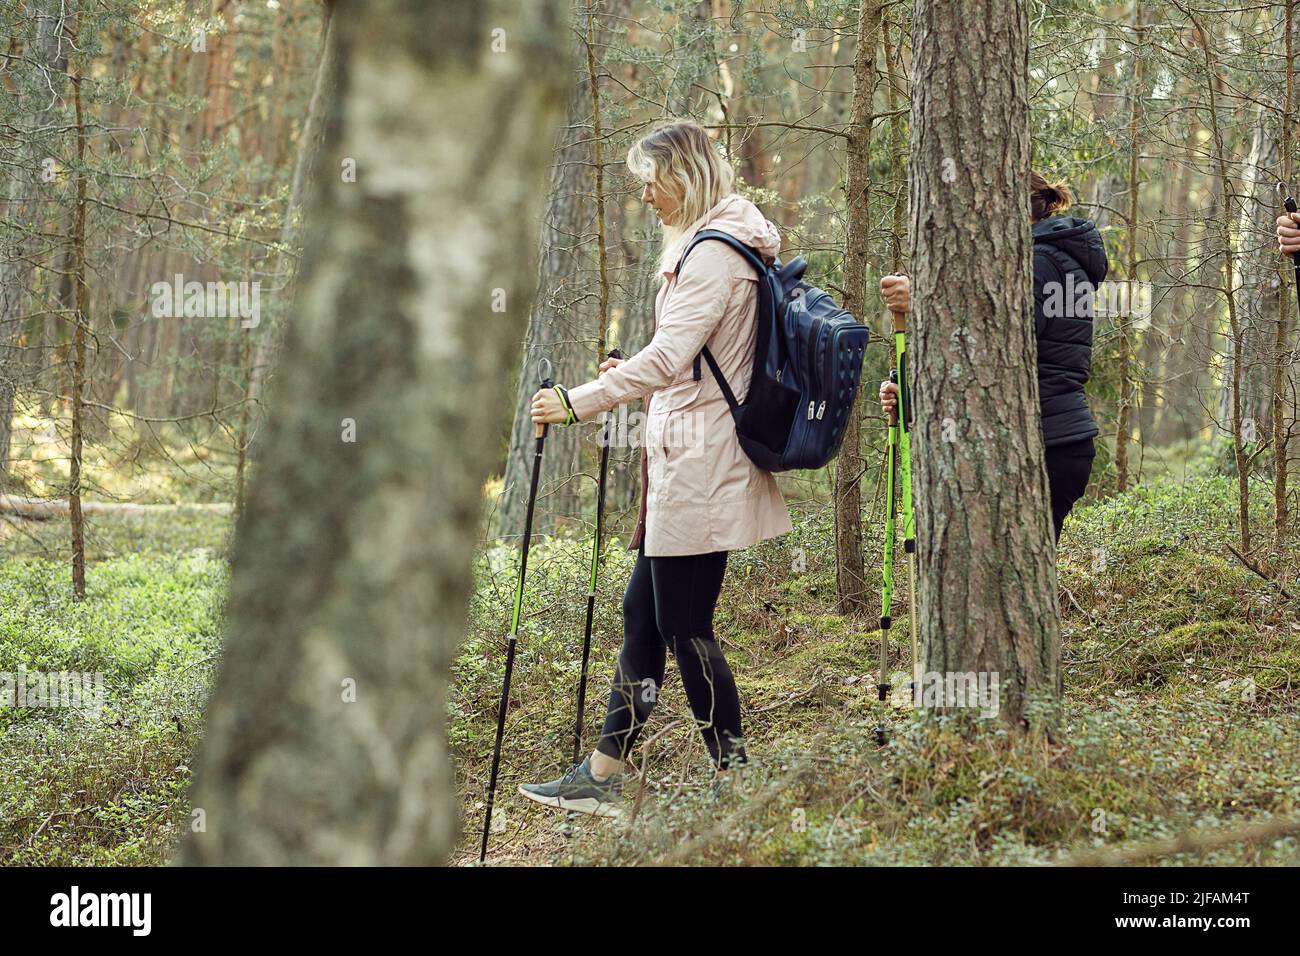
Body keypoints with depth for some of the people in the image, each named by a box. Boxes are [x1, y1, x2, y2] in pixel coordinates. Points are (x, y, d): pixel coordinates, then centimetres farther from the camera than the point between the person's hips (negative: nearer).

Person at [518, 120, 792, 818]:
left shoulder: (714, 251, -16)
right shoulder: (710, 245, 17)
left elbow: (669, 356, -27)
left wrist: (580, 402, -28)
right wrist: (633, 379, 21)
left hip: (698, 467, -11)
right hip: (683, 464, 11)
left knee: (684, 624, -5)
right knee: (642, 610, 12)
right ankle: (601, 777, 18)